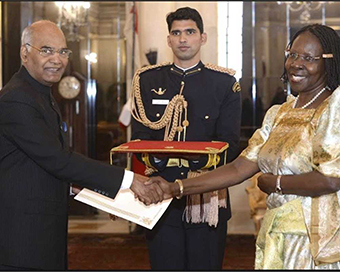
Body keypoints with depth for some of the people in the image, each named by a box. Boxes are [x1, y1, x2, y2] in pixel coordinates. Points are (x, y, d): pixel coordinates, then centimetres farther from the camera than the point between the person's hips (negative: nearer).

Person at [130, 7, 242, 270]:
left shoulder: (225, 83, 5)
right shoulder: (147, 80, 10)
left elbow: (229, 144, -1)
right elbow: (139, 137, 4)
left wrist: (199, 159, -23)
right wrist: (154, 157, -19)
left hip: (208, 198, -1)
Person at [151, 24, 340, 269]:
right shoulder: (278, 114, 12)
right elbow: (239, 168, 6)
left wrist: (274, 183, -7)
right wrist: (175, 189, -2)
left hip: (319, 240, -6)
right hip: (277, 238, 6)